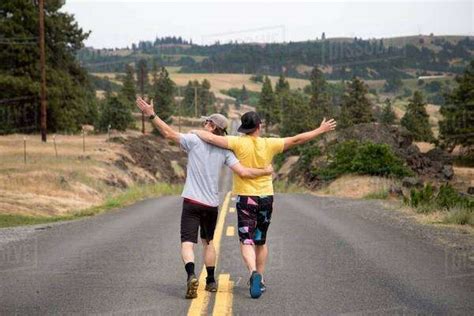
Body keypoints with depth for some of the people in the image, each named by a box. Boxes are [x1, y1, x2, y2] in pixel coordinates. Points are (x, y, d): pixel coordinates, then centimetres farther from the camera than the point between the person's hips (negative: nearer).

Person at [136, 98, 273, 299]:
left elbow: (169, 133, -8)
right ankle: (211, 282, 27)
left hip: (192, 201, -4)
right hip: (212, 204, 4)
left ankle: (191, 275, -32)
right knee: (208, 241, 21)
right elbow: (243, 172, -5)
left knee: (187, 242, -7)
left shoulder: (195, 140, -5)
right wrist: (265, 171, 10)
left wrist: (151, 115, -3)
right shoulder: (225, 151, 2)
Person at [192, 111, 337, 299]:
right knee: (261, 241, 18)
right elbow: (296, 140, 2)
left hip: (246, 198, -3)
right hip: (266, 198, 3)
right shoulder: (269, 144, -3)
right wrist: (321, 130, 12)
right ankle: (260, 280, 22)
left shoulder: (239, 143, -10)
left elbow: (212, 138, -17)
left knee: (246, 242, -3)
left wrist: (196, 132, 3)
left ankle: (254, 272, -28)